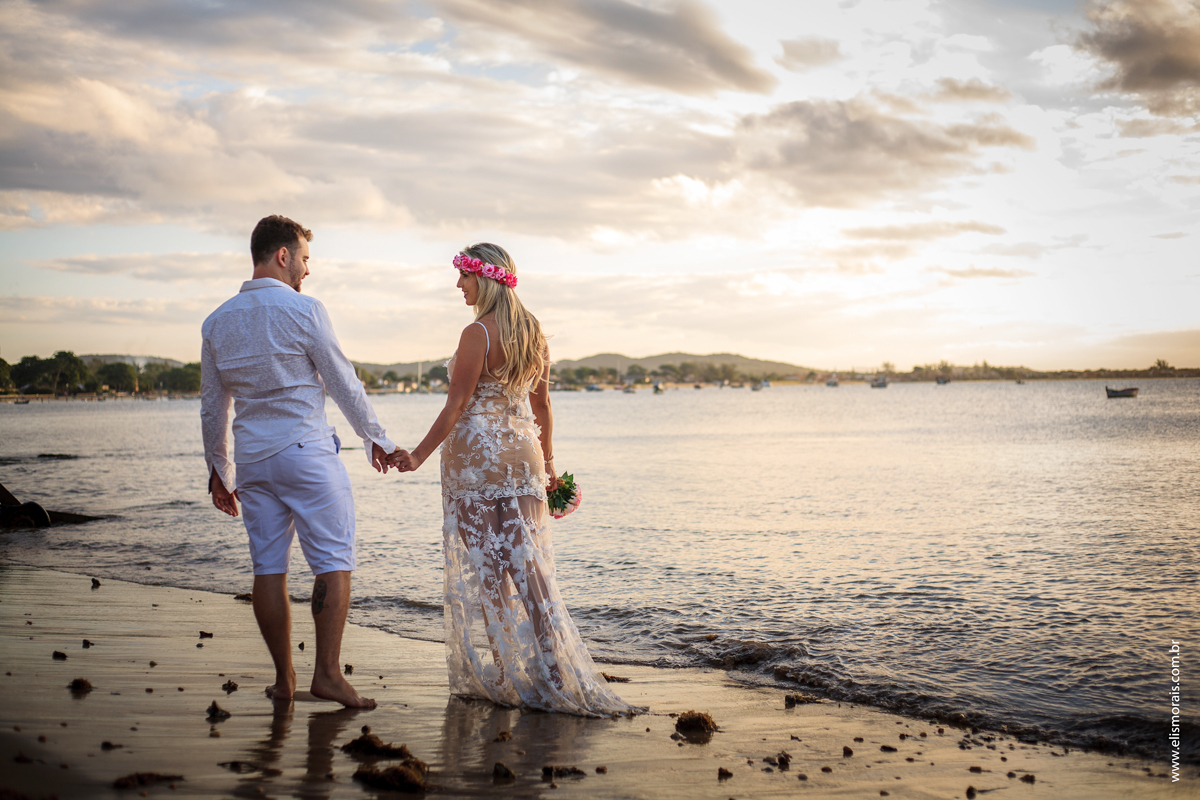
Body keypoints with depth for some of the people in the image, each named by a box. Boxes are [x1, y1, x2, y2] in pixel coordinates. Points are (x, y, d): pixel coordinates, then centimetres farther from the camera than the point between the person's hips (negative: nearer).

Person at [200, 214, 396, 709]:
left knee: (268, 567, 8)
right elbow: (343, 382, -4)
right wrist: (375, 438, 8)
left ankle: (283, 678, 13)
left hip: (252, 459, 6)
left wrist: (218, 469, 24)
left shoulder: (217, 322, 10)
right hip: (307, 453, -6)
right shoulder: (302, 310, -8)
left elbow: (212, 405, 15)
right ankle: (327, 673, -6)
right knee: (333, 561, -1)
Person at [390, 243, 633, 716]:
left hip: (476, 454, -6)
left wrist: (419, 455, -9)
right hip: (523, 452, 6)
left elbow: (457, 405, -14)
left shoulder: (477, 334, -13)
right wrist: (547, 460, 21)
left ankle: (507, 673, 7)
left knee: (485, 567, 2)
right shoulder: (533, 331, 9)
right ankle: (553, 672, 5)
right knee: (528, 563, 7)